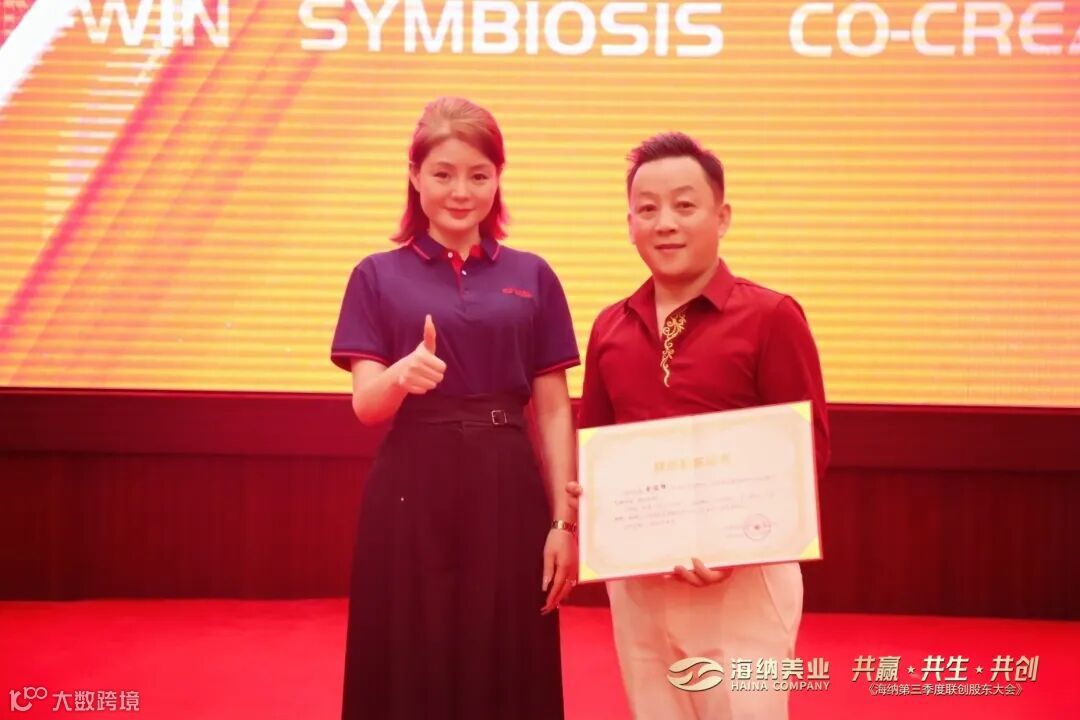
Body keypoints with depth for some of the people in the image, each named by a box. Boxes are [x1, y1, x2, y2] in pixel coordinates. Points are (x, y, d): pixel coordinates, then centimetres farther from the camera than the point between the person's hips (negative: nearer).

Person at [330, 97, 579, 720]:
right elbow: (366, 405, -4)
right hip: (410, 495, -1)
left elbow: (553, 411, 5)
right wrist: (401, 375, -26)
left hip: (508, 493, 1)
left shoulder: (532, 277, 6)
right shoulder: (379, 276, 3)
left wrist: (565, 520, -2)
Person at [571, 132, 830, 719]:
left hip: (742, 577, -4)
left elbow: (807, 448, -8)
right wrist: (586, 494, -4)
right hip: (634, 578, 5)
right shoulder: (609, 328, 6)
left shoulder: (771, 317, -8)